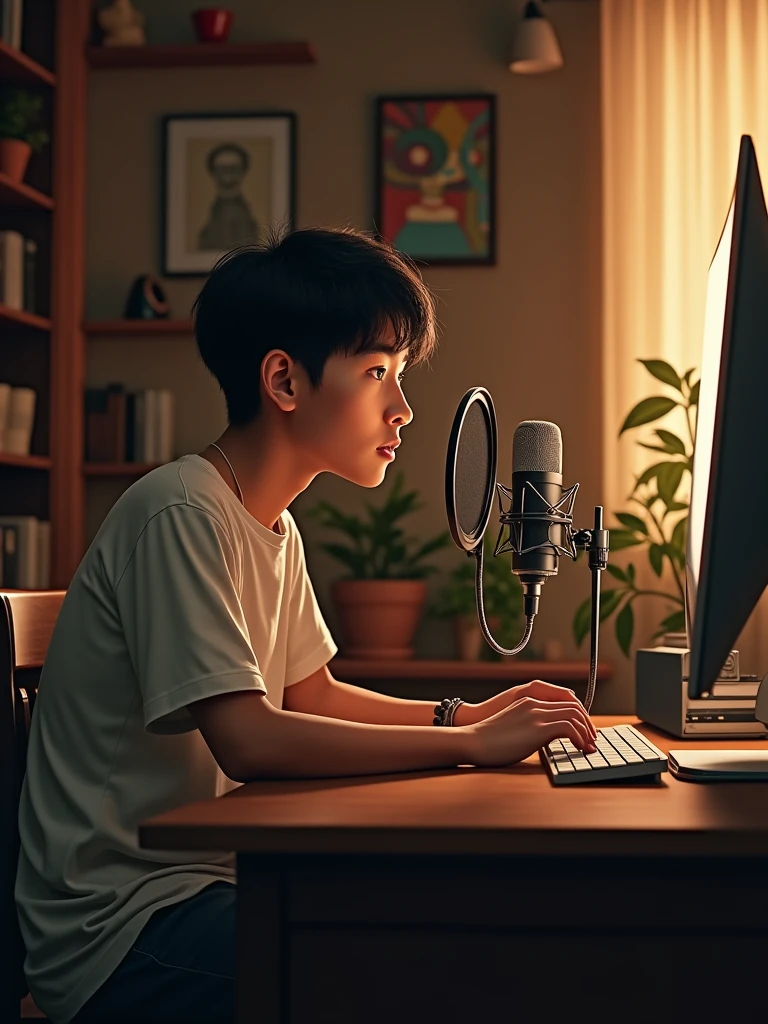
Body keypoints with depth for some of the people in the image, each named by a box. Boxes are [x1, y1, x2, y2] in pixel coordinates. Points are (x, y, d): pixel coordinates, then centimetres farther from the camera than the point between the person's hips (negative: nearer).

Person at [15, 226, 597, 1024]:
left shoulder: (272, 526, 11)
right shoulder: (182, 515, -18)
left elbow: (311, 696, 20)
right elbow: (246, 740, -26)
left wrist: (472, 715, 5)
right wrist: (469, 744, -22)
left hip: (205, 881, 9)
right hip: (121, 932, -9)